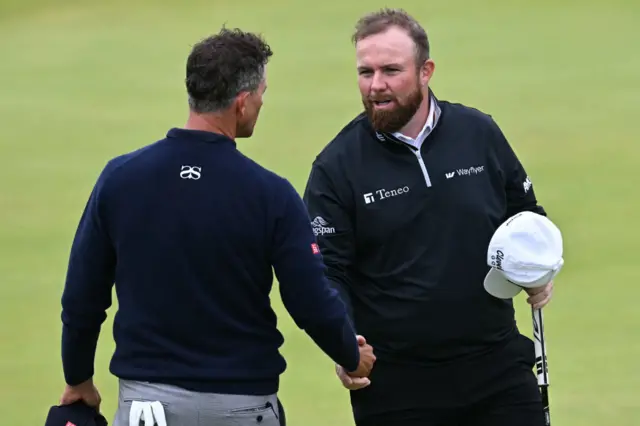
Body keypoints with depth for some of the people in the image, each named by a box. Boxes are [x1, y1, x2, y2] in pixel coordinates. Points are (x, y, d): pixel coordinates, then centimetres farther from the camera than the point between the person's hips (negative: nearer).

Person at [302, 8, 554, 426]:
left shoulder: (479, 133, 3)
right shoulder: (337, 166, -5)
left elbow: (527, 215, 18)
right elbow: (323, 270, -7)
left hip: (496, 363, 2)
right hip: (393, 384, -2)